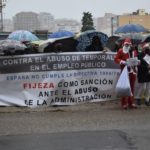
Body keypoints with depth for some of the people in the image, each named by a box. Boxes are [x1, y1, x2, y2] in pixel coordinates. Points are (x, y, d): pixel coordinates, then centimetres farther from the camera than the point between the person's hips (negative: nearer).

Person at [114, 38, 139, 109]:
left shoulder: (134, 51, 12)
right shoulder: (121, 51, -2)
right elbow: (116, 59, -5)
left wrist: (137, 61, -1)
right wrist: (122, 62, -20)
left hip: (133, 71, 5)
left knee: (132, 87, 10)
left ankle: (131, 103, 18)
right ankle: (124, 103, 1)